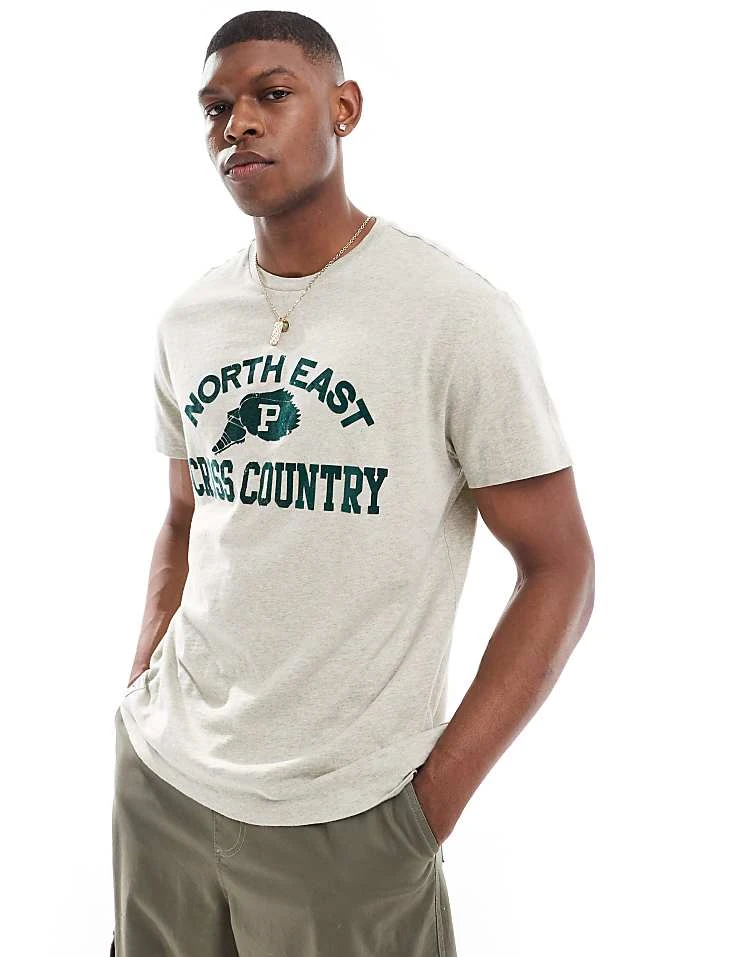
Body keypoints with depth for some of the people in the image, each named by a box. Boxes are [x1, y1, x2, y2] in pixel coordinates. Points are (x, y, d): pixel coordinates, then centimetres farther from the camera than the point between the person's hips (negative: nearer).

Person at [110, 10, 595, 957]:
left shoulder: (456, 314, -13)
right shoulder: (186, 321, 4)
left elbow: (559, 569, -11)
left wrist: (435, 796, -14)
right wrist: (139, 697, 5)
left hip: (344, 814, -5)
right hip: (160, 777, 5)